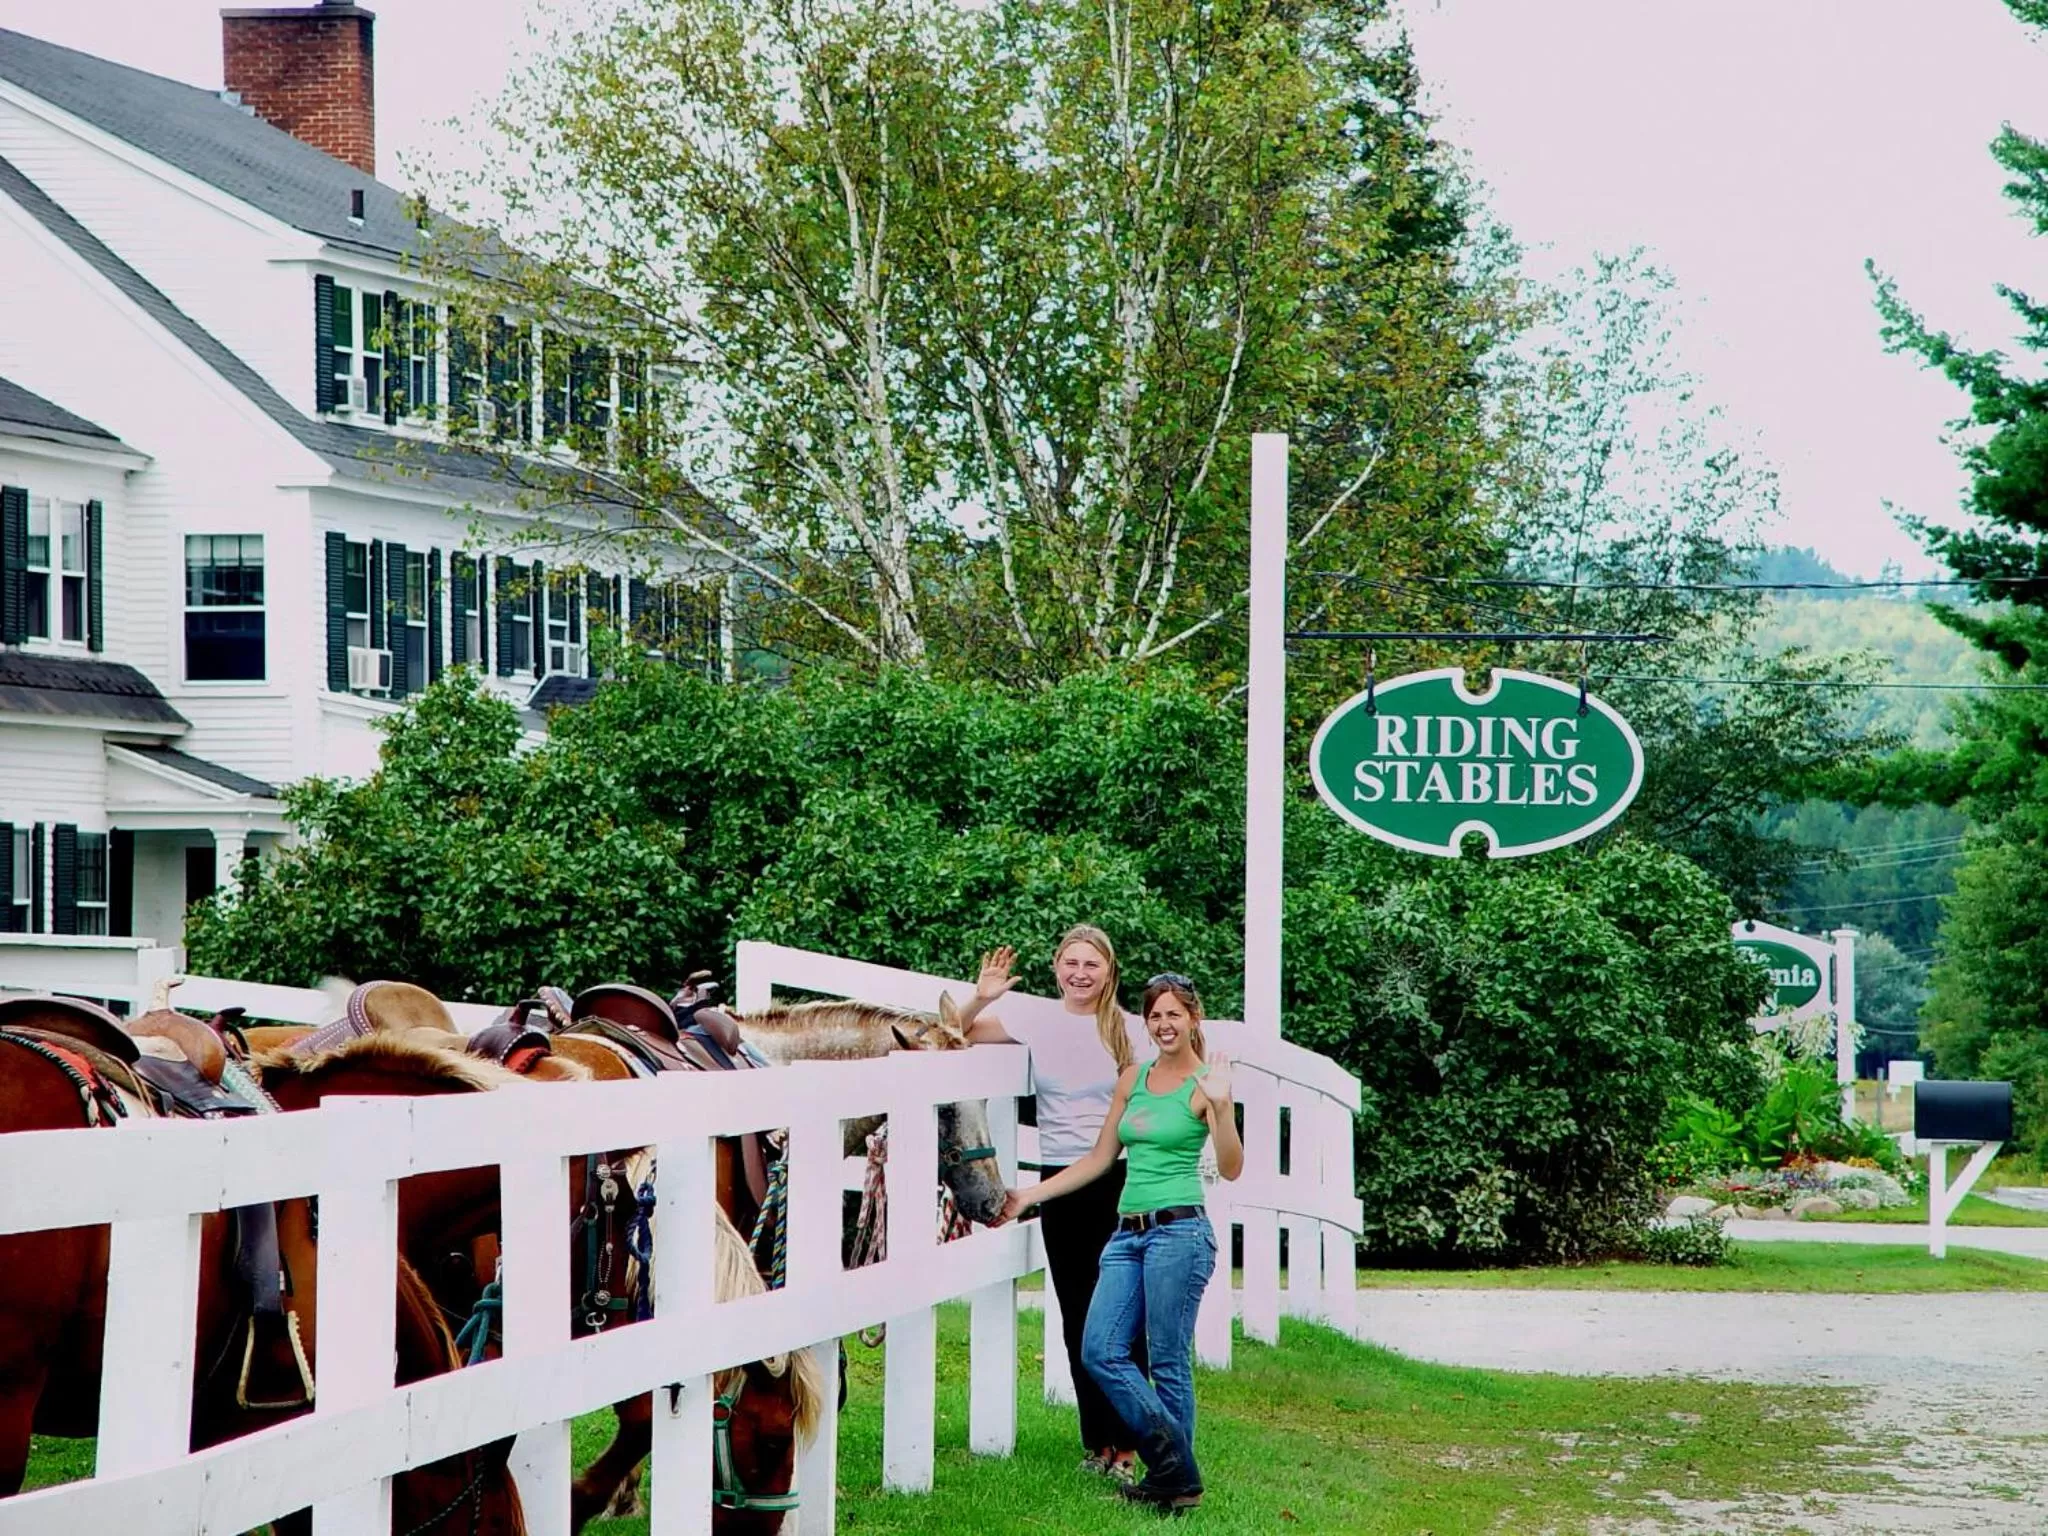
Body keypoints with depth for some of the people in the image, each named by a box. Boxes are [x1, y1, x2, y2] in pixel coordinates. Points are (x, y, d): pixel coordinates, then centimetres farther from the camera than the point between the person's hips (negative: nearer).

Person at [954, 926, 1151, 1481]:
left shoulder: (1127, 1030, -1)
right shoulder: (1036, 1024, 4)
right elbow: (956, 1036, 11)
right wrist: (981, 998, -7)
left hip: (1115, 1180, -3)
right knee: (1076, 1316, 7)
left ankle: (1125, 1445, -2)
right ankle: (1097, 1441, 15)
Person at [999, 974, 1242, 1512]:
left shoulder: (1203, 1084, -4)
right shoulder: (1133, 1078, 14)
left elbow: (1230, 1169, -14)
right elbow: (1099, 1160, 20)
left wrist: (1221, 1105, -28)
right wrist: (1028, 1197, 18)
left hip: (1178, 1231, -7)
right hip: (1128, 1232, 7)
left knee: (1167, 1363, -3)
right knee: (1101, 1351, -2)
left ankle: (1176, 1480, 9)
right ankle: (1175, 1464, 6)